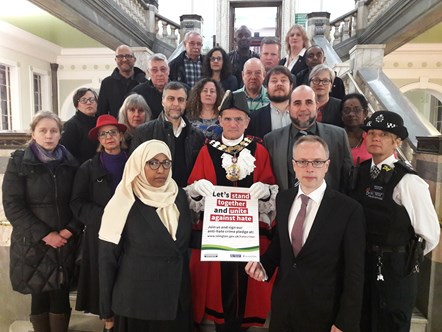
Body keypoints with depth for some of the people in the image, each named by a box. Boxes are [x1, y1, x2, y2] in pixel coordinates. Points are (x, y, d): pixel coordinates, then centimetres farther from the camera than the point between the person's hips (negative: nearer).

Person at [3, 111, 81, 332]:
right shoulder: (19, 162, -2)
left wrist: (70, 229, -9)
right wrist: (44, 234, -13)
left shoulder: (70, 163, 5)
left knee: (61, 296, 7)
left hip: (66, 242, 2)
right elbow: (12, 205, -8)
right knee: (39, 295, 7)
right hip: (33, 243, -1)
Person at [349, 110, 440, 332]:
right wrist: (366, 254, 3)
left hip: (394, 272, -6)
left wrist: (405, 259, 0)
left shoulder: (408, 181, -18)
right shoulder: (360, 172, 1)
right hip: (361, 266, 6)